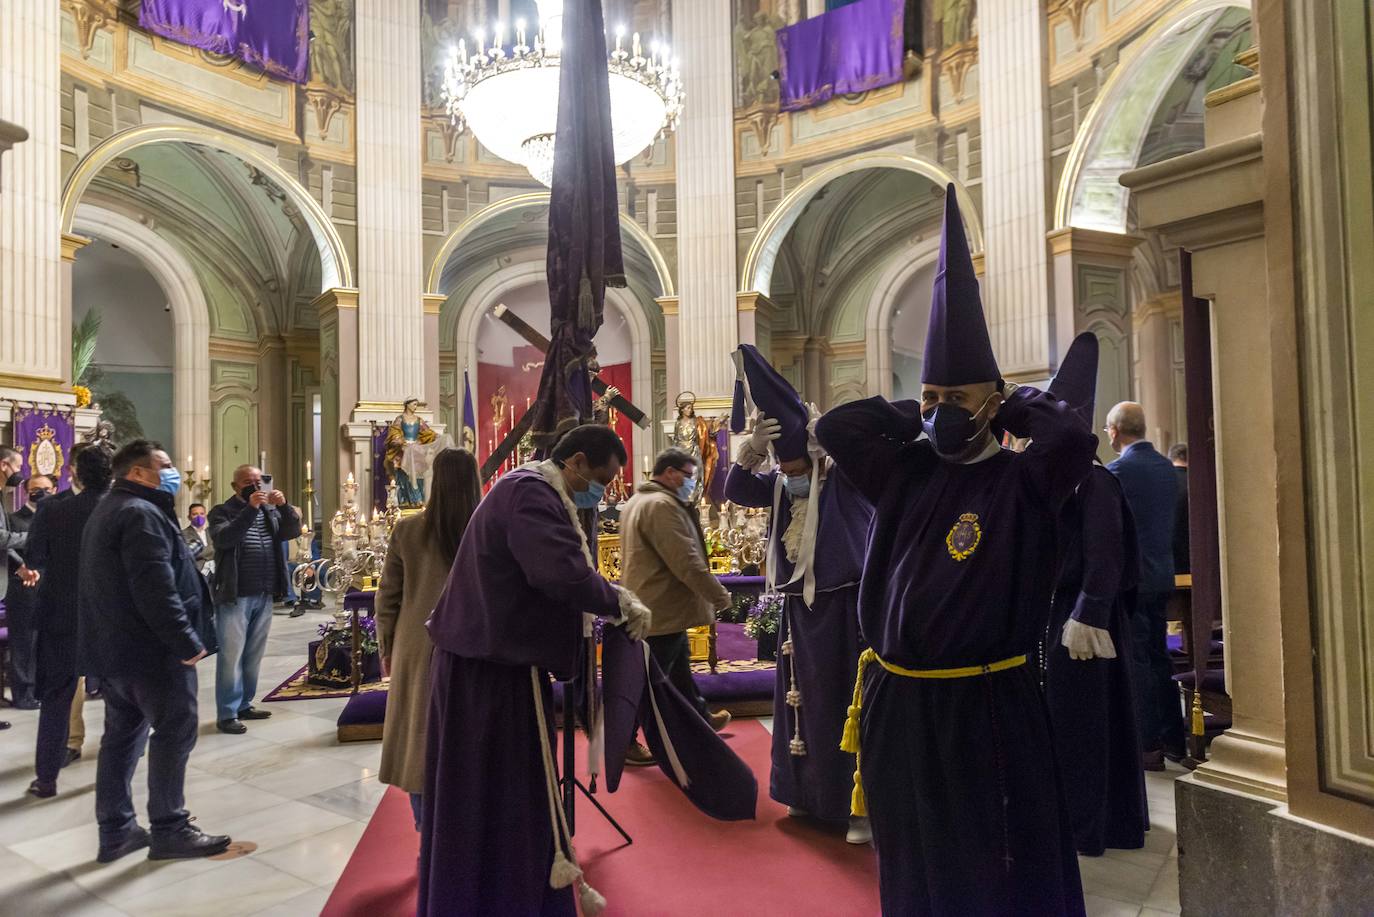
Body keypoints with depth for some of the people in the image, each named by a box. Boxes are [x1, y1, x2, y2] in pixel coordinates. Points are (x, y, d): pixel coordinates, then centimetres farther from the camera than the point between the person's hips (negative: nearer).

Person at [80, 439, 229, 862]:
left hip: (114, 646, 11)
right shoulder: (141, 514, -18)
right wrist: (187, 641, -23)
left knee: (122, 734, 15)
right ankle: (169, 830, 7)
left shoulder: (107, 510, 17)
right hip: (151, 649, -11)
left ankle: (116, 830, 22)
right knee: (174, 733, -1)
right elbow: (155, 589, -26)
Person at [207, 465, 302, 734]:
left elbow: (293, 531, 1)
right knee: (231, 655, -1)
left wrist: (284, 506, -15)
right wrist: (251, 508, -27)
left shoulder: (270, 510, 12)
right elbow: (224, 538, -20)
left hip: (264, 595, 5)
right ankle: (226, 714, 5)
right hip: (234, 596, -5)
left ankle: (244, 704, 24)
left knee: (254, 654, 13)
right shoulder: (222, 511, -2)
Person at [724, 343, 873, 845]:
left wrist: (806, 424, -25)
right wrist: (751, 448, -20)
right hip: (800, 608, 6)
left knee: (846, 704, 0)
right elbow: (735, 491, -5)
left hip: (843, 607, -6)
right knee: (802, 700, 15)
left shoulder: (844, 478, -11)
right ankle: (809, 793, 31)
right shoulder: (780, 483, 4)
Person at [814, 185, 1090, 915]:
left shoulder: (1020, 483, -9)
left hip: (986, 708, -4)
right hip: (898, 704, 5)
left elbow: (1073, 442, -28)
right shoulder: (904, 474, 3)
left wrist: (1022, 402, -8)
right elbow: (834, 427, 0)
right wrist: (916, 412, 1)